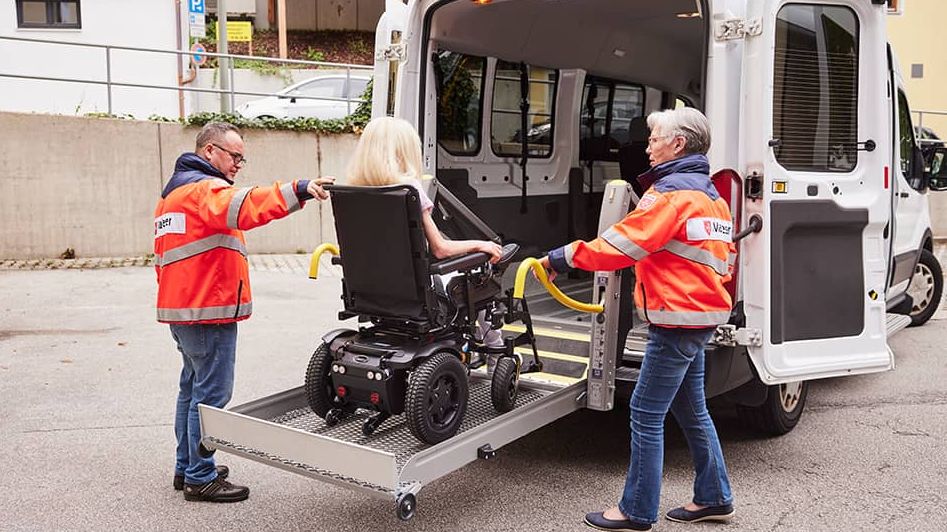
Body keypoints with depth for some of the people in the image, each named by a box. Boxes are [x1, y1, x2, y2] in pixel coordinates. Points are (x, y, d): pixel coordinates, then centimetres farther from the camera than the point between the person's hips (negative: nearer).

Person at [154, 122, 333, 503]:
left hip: (180, 308, 11)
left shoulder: (172, 194, 22)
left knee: (192, 388, 19)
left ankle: (187, 467, 29)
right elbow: (244, 207, -34)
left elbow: (163, 257, 25)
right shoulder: (205, 188, -12)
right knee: (211, 394, -4)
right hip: (208, 312, -11)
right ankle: (201, 478, 3)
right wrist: (298, 191, -44)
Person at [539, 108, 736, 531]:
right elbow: (724, 258, 22)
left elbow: (618, 245, -20)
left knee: (646, 415, -2)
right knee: (690, 409, 18)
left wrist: (560, 258, -14)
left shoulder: (671, 193, -14)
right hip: (701, 315, 10)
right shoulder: (710, 196, 16)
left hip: (677, 321, -10)